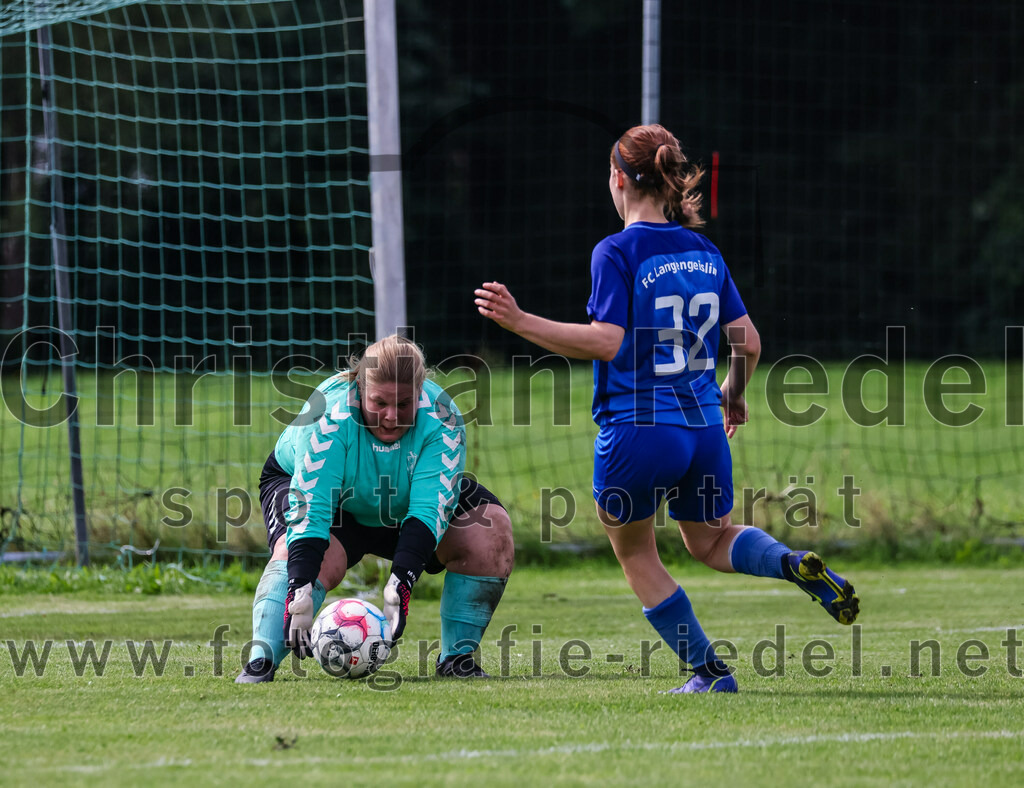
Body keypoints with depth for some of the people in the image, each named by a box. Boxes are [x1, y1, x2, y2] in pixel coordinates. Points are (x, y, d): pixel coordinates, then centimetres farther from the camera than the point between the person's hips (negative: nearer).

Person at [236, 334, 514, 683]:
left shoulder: (440, 416, -30)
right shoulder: (330, 414, -36)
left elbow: (430, 507, -37)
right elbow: (310, 505, -42)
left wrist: (401, 584, -51)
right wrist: (299, 591, -53)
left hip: (403, 506, 3)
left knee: (491, 528, -18)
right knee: (305, 555, -36)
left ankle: (457, 656, -12)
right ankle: (261, 660, -42)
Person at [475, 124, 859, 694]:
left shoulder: (617, 252, -11)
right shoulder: (705, 252, 7)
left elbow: (607, 343, -20)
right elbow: (748, 341, 9)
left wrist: (520, 322, -18)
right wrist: (734, 395, 28)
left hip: (636, 429, -6)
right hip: (703, 426, 6)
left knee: (635, 553, 16)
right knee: (712, 540, 25)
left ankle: (710, 671, 12)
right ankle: (797, 564, -5)